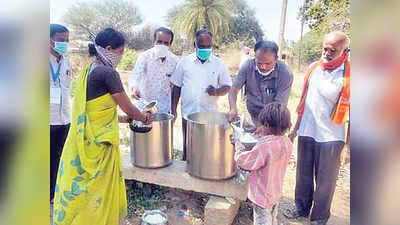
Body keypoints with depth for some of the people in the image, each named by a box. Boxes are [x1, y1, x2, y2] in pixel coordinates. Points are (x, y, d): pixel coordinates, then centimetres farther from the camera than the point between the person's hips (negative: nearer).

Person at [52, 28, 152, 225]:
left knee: (77, 189, 20)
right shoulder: (108, 73, -17)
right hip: (98, 144, -8)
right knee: (98, 193, 8)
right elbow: (128, 108, -10)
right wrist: (144, 118, 8)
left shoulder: (87, 71, 9)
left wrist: (118, 118, 20)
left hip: (80, 141, 8)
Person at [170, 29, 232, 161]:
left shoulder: (219, 64, 4)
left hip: (211, 115, 0)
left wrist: (216, 92, -16)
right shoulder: (184, 62, 5)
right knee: (188, 148, 10)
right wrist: (173, 109, 5)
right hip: (188, 114, 1)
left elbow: (227, 86, 6)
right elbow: (176, 86, 9)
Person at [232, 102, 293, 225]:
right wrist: (265, 133, 8)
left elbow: (243, 160, -20)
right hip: (276, 193, 7)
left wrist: (238, 144, -5)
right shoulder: (287, 142, -10)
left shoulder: (263, 147, -32)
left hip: (262, 197, -7)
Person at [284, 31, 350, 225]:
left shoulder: (348, 75, -11)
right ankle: (301, 207, 39)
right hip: (306, 132, 4)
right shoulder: (313, 68, 3)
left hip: (331, 137, -4)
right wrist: (296, 128, 13)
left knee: (325, 180, 11)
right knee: (303, 174, 17)